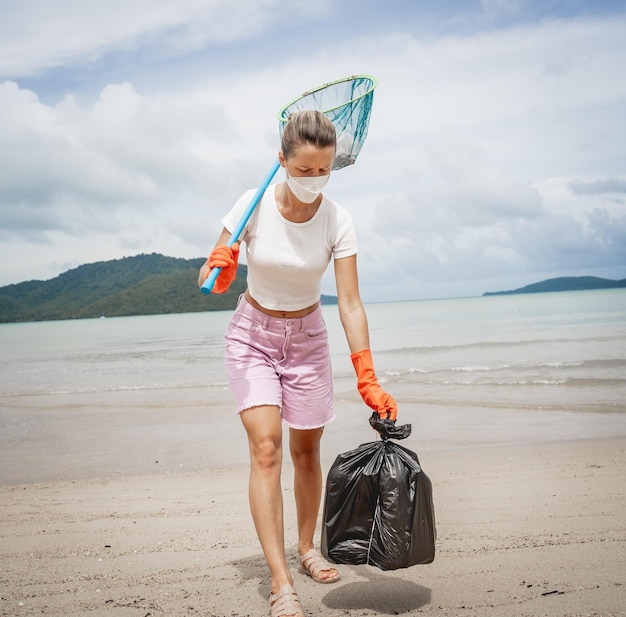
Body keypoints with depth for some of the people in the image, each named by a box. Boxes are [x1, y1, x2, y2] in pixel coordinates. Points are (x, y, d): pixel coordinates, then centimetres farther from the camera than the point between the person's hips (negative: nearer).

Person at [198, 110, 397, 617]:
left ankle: (307, 548, 33)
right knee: (265, 449, -16)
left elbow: (350, 303, -17)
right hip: (252, 333, -1)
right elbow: (211, 278, -9)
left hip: (307, 337, 1)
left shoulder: (337, 222, -16)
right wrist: (218, 271, -33)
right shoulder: (254, 205, -16)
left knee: (307, 451, 9)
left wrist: (367, 379, -21)